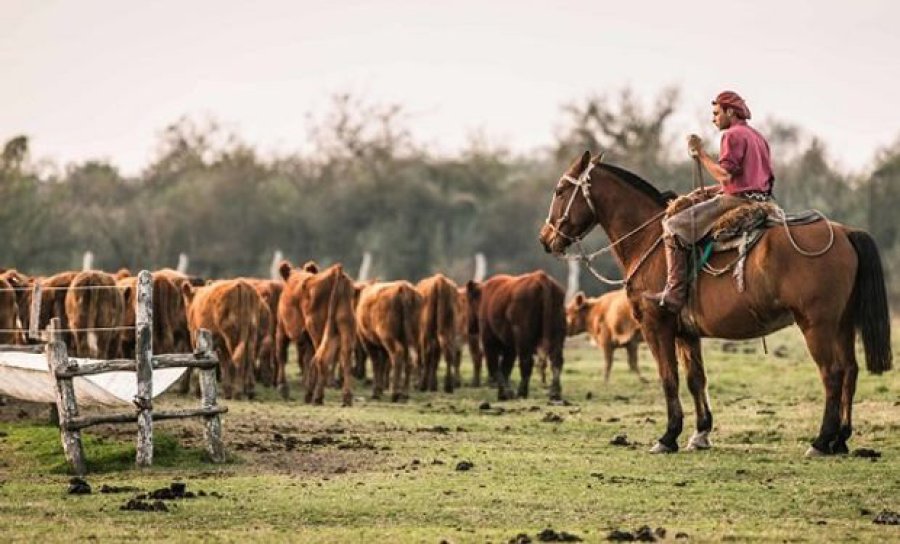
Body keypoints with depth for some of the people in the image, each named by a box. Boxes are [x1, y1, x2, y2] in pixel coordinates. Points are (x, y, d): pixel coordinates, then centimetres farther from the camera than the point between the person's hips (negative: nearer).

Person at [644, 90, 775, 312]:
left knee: (673, 227, -11)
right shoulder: (757, 136, 22)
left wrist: (700, 153, -11)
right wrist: (709, 192, 17)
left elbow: (725, 175, -20)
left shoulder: (732, 135, -10)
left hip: (737, 201, -11)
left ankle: (674, 295, -19)